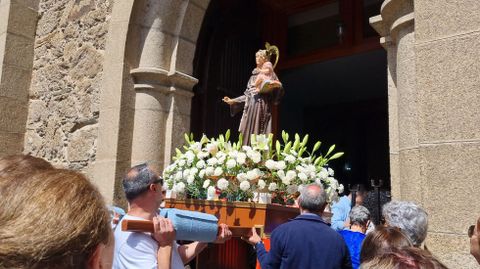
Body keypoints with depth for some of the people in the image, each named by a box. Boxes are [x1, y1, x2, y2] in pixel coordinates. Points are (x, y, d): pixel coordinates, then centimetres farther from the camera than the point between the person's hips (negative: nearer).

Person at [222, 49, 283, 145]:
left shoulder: (269, 73, 10)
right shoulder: (253, 75, 23)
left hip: (262, 106, -5)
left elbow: (278, 89, -2)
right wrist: (232, 101, 17)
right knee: (247, 134, -4)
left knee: (259, 133, -13)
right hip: (250, 107, 5)